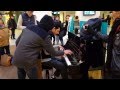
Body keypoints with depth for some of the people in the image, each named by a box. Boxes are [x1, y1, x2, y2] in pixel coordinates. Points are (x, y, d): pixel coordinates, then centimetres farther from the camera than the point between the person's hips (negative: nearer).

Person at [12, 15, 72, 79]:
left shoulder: (28, 28, 8)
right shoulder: (45, 36, -10)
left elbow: (17, 42, 15)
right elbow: (53, 53, -1)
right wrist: (64, 52, 16)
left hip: (16, 59, 6)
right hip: (27, 62, -6)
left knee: (21, 76, 25)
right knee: (34, 77, 15)